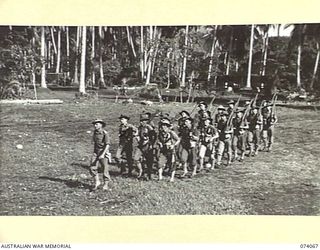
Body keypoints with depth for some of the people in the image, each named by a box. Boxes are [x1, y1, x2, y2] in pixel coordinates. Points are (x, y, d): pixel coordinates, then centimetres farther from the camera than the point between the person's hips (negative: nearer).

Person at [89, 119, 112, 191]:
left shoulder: (105, 133, -13)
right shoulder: (95, 132, 7)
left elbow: (107, 145, -17)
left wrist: (103, 154, -24)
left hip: (104, 152, -5)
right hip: (96, 152, 5)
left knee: (105, 169, 0)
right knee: (92, 168, -5)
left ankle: (106, 184, 14)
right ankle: (97, 182, 10)